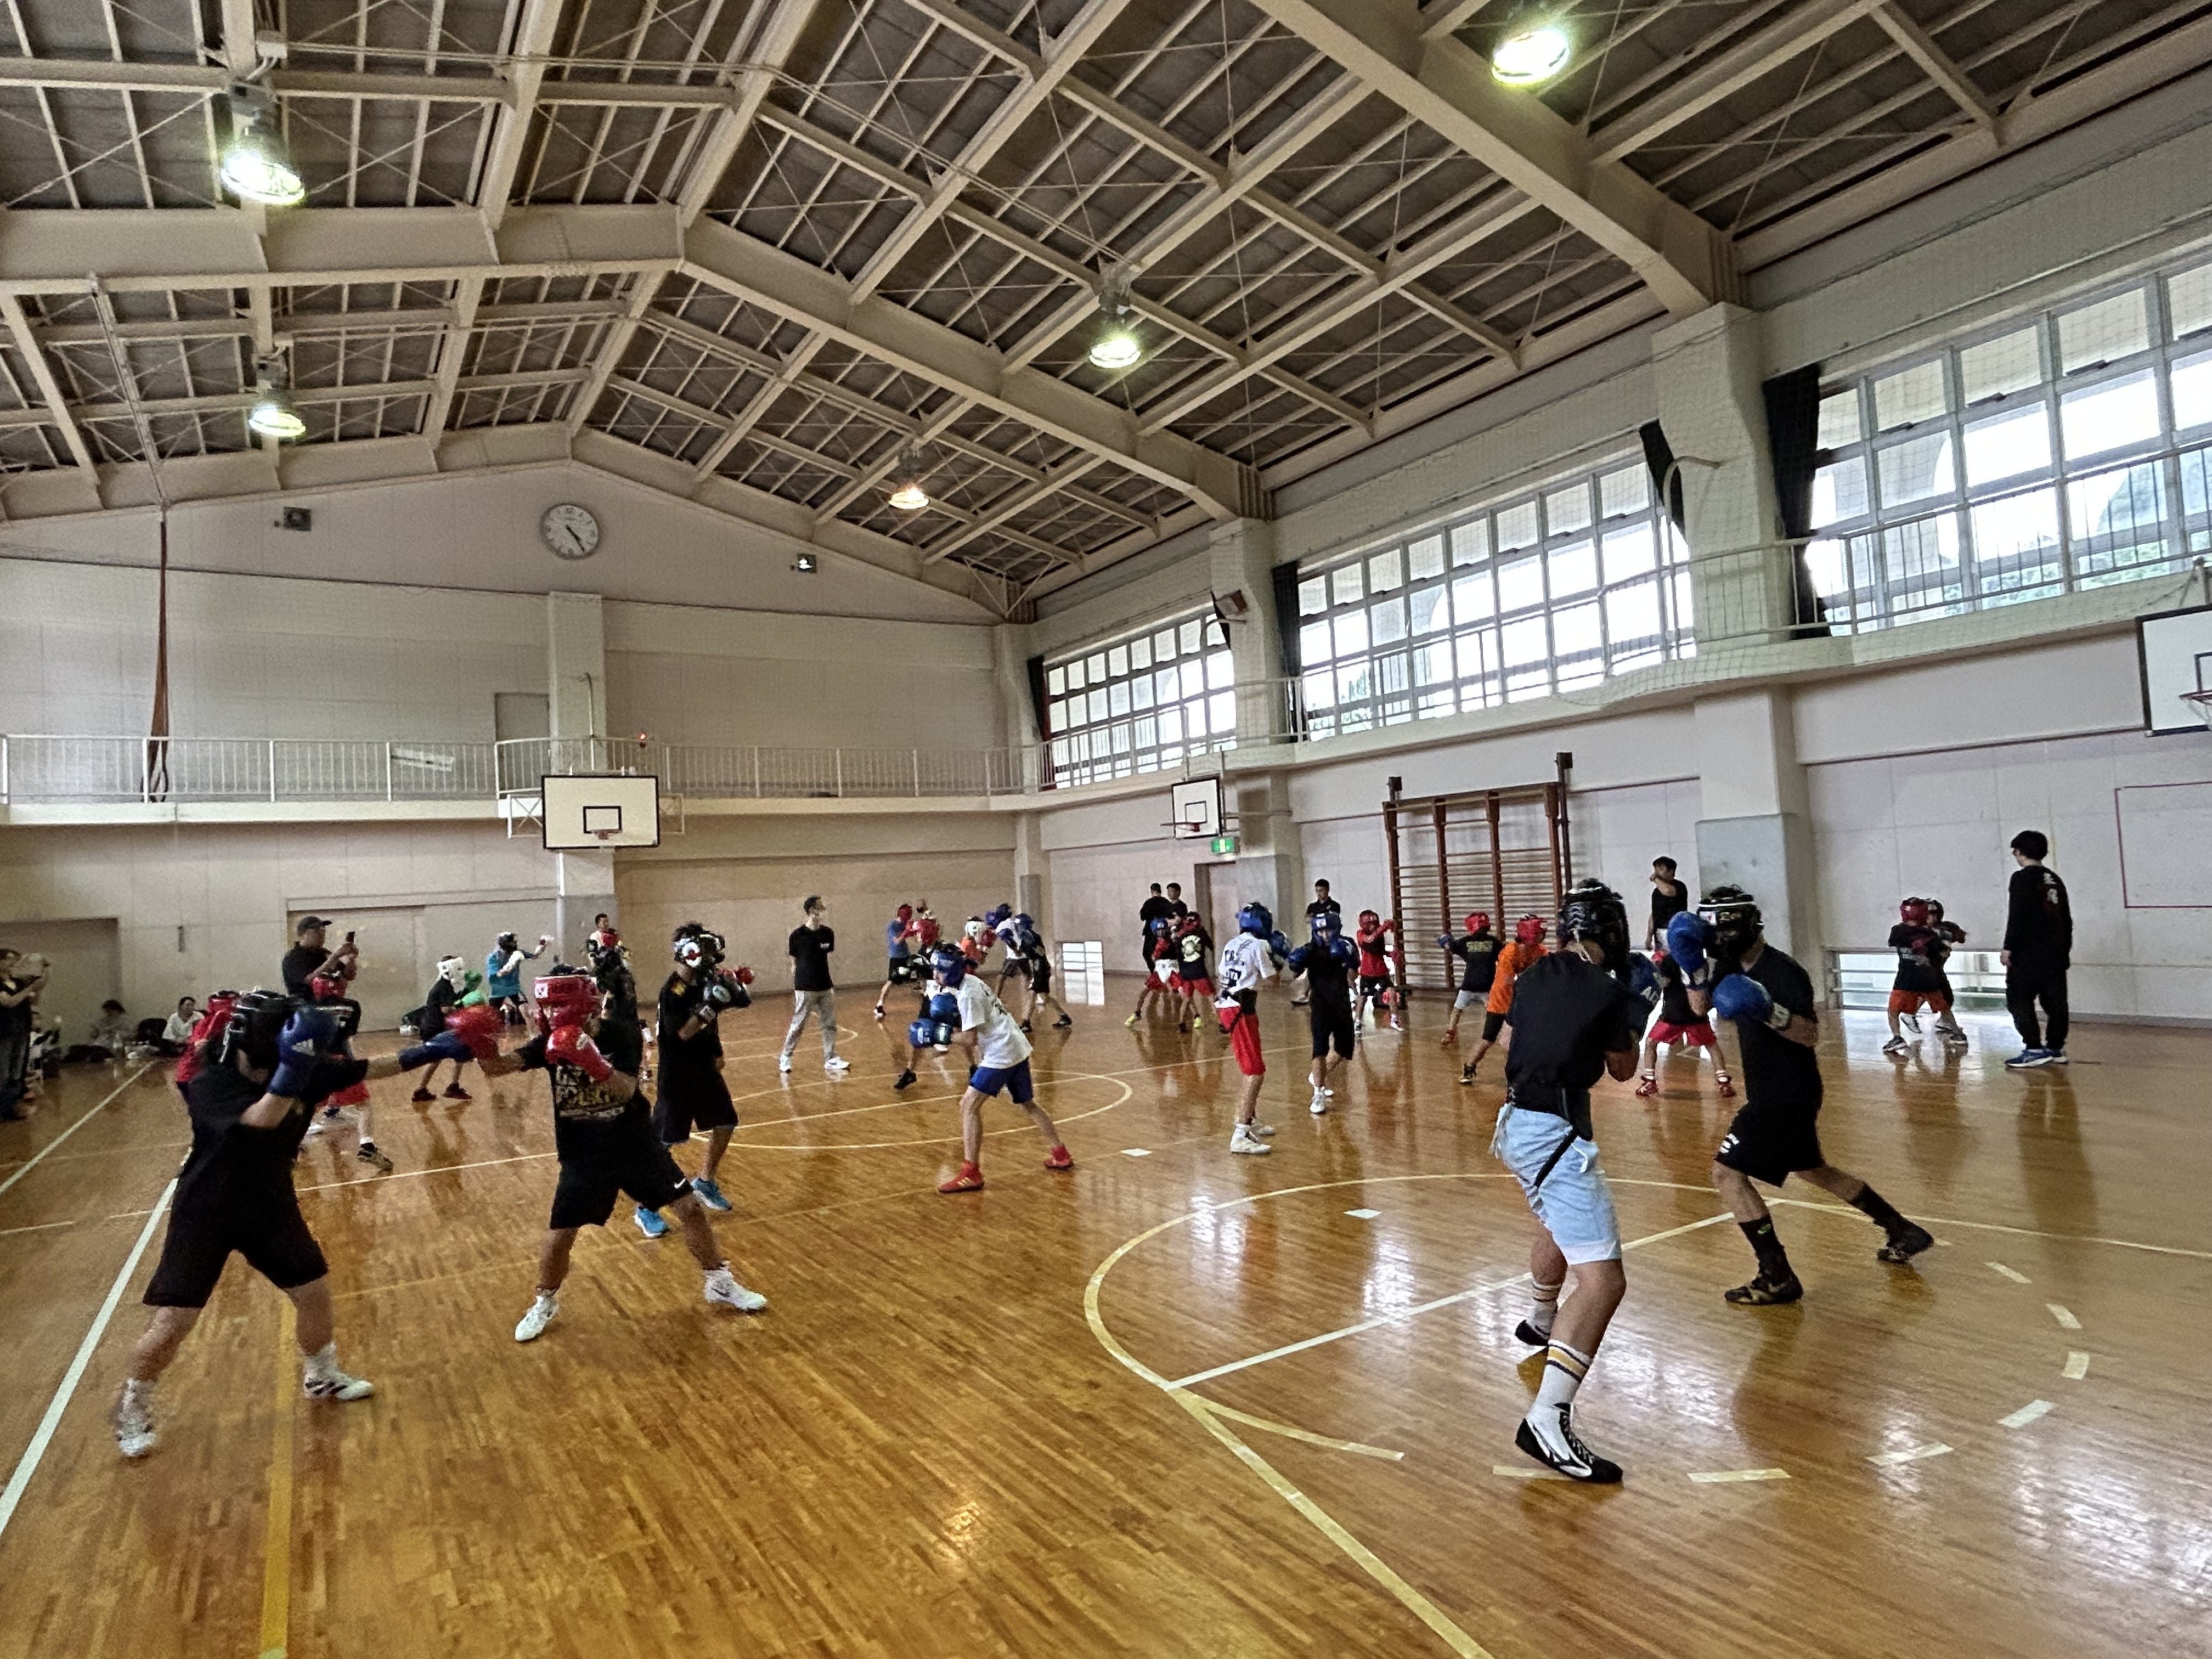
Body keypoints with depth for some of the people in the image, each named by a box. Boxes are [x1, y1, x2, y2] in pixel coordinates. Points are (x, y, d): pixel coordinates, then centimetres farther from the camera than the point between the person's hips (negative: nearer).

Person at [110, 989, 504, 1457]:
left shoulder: (304, 1069, -12)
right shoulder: (209, 1086, -27)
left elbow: (366, 1069, -2)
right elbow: (261, 1120, -45)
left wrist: (427, 1052, -6)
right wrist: (293, 1067, -58)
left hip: (271, 1206, 5)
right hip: (206, 1214, -5)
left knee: (315, 1292, 10)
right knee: (171, 1326, -2)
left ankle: (321, 1377, 35)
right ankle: (131, 1410, 26)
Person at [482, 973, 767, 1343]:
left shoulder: (622, 1034, -17)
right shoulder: (551, 1042, -10)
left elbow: (627, 1090, -29)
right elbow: (499, 1066, -23)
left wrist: (593, 1062, -46)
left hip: (635, 1143, -1)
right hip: (583, 1156, 1)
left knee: (689, 1207, -2)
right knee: (558, 1236, 1)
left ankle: (720, 1285, 18)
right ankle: (544, 1304, 32)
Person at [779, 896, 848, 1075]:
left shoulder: (827, 933, 3)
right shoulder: (798, 935, -9)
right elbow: (794, 963, -1)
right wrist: (796, 987, -2)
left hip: (826, 988, 5)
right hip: (805, 989, -5)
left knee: (830, 1025, 6)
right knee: (798, 1025, 3)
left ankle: (831, 1060, 14)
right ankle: (785, 1057, 19)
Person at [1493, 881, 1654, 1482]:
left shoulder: (1534, 976, 7)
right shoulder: (1608, 991, -10)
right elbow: (1623, 1070, 6)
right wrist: (1635, 1010, 19)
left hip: (1518, 1124, 9)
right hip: (1557, 1134, -9)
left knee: (1557, 1226, 36)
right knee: (1602, 1278, -14)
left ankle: (1540, 1323, 60)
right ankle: (1549, 1418, -25)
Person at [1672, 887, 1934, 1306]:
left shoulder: (1781, 971, -21)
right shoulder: (1734, 964, 5)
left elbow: (1811, 1034, -23)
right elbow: (1699, 1006, 7)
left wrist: (1768, 1011, -39)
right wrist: (1694, 965, -8)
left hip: (1788, 1095, -10)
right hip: (1772, 1093, 10)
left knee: (1727, 1172, -12)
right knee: (1811, 1169, 26)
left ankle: (1777, 1277, -7)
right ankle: (1904, 1232, 41)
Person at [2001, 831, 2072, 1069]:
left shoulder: (2022, 878, -9)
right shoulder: (2055, 880, 15)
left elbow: (2017, 916, -16)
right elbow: (2067, 918, 20)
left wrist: (2009, 947, -13)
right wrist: (2065, 949, 27)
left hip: (2029, 953, -8)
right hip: (2056, 952, 8)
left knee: (2018, 1000, -5)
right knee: (2055, 1001, 10)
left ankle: (2034, 1049, -10)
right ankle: (2056, 1048, 15)